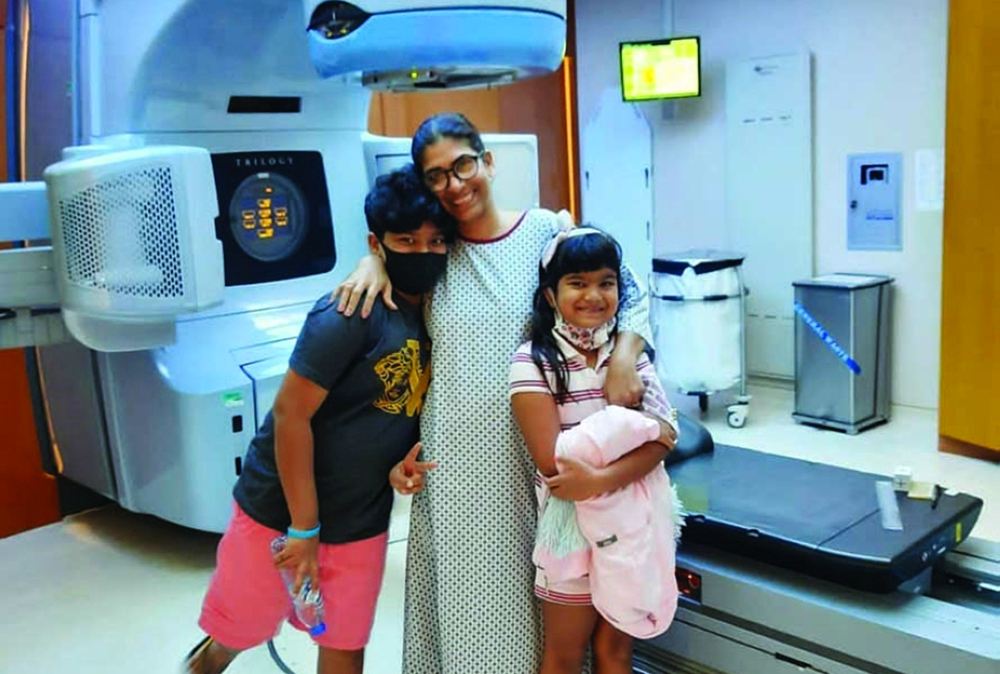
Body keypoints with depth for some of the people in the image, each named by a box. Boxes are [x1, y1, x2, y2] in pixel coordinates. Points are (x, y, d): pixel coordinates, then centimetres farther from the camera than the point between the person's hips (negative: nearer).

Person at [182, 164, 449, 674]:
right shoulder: (350, 314, -22)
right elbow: (290, 414, -23)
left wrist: (401, 465, -9)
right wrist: (303, 528, -18)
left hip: (362, 522, 6)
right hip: (282, 511, -5)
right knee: (239, 631, 15)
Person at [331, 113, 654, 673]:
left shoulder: (545, 232, -3)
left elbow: (629, 292, 0)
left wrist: (623, 359, -17)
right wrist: (374, 263, -1)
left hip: (528, 452, -1)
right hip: (452, 459, 2)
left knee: (522, 591, 11)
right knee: (461, 591, 12)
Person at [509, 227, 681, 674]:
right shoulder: (533, 361, -12)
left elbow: (661, 439, -9)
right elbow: (553, 460, -19)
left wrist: (602, 478, -25)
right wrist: (628, 427, -18)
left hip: (632, 520, 4)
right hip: (571, 522, -3)